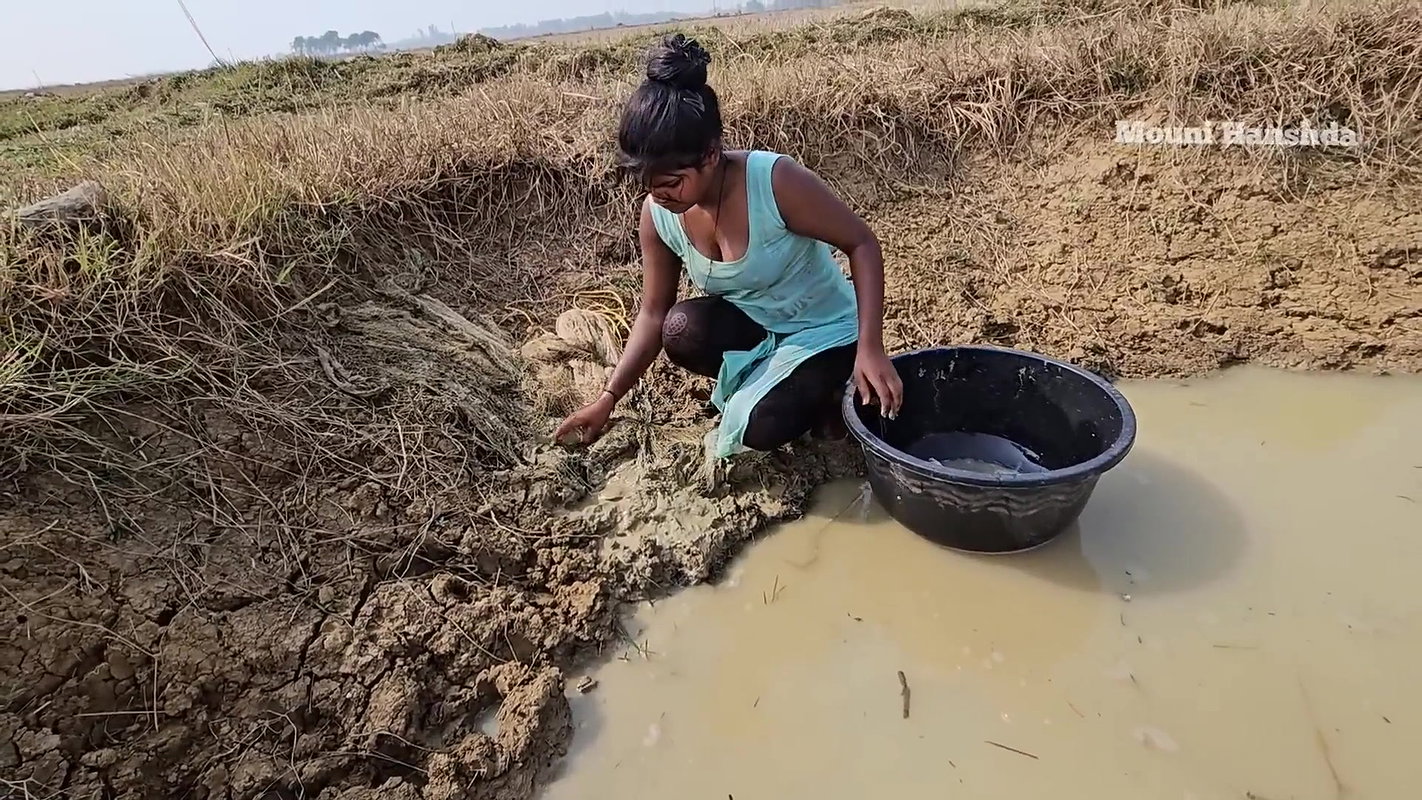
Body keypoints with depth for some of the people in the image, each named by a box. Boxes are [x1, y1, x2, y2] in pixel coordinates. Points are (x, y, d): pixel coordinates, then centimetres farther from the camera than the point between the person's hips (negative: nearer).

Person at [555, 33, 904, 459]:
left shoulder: (776, 180, -30)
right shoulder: (658, 214, -13)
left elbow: (862, 244, -20)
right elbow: (654, 314, -5)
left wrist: (870, 348, -30)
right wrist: (608, 398, -9)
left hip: (824, 332, -4)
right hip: (752, 326, 5)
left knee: (761, 427, -28)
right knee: (682, 331, -28)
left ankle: (826, 388, 6)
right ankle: (759, 379, 2)